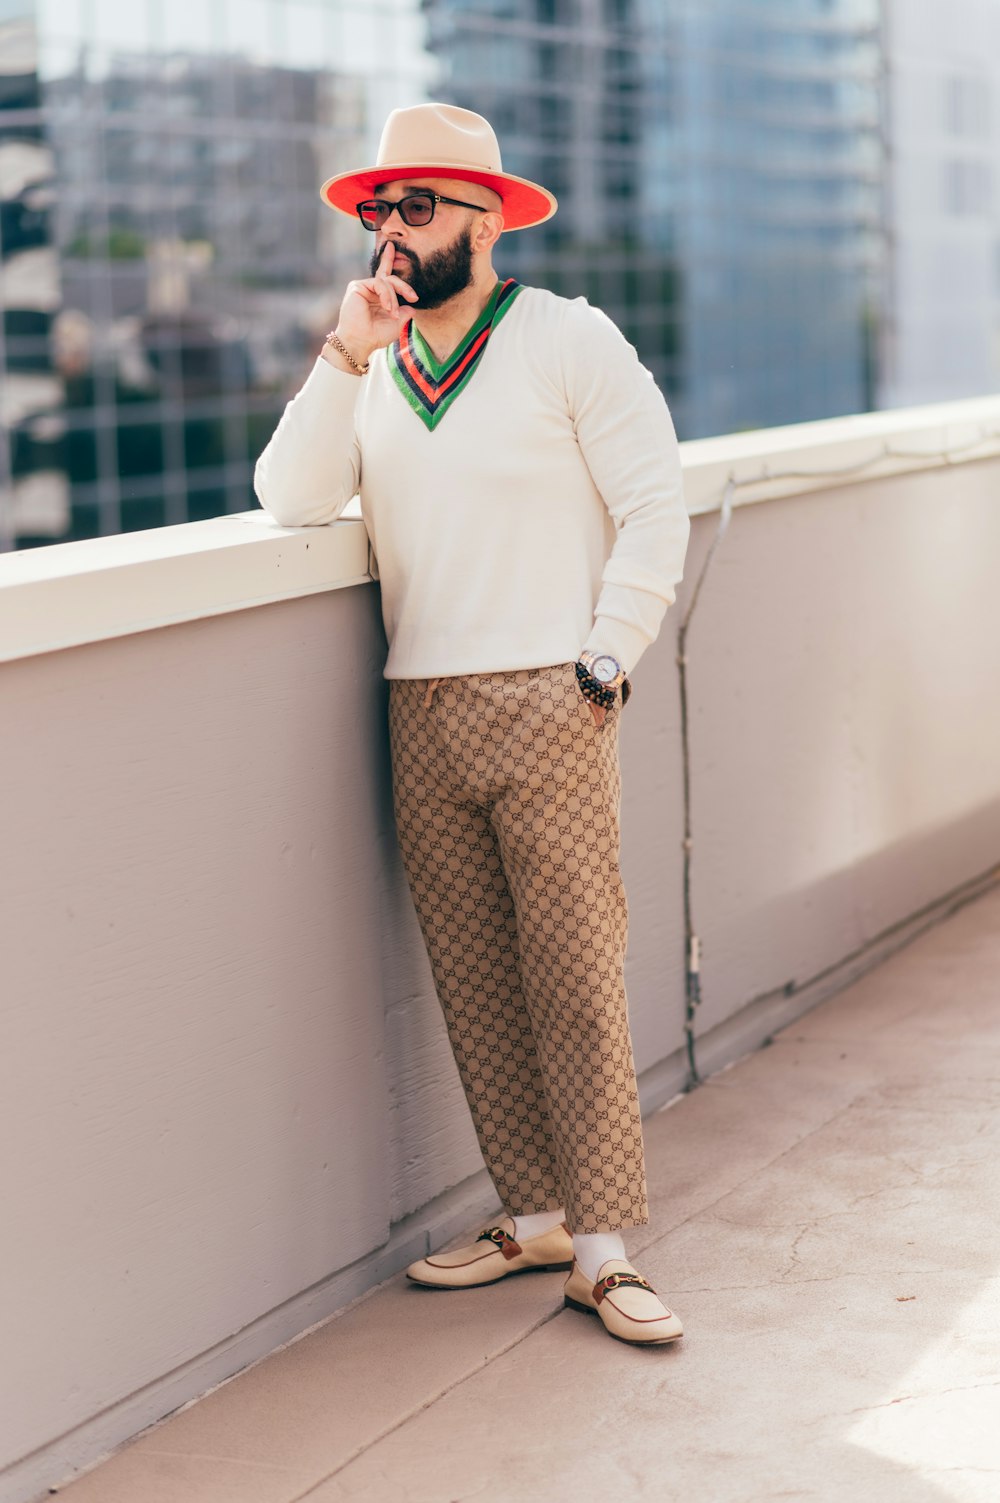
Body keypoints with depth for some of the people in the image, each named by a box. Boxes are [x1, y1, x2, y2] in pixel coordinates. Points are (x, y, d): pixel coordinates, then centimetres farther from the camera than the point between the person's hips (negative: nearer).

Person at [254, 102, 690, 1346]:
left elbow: (655, 508, -1)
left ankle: (604, 1247, -2)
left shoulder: (569, 338, 0)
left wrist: (604, 659, -7)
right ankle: (535, 1213, 17)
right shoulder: (371, 362, 13)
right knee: (475, 985, 6)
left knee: (575, 977, -6)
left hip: (546, 708, -4)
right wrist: (345, 359, -8)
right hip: (421, 717, 5)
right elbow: (293, 500, 0)